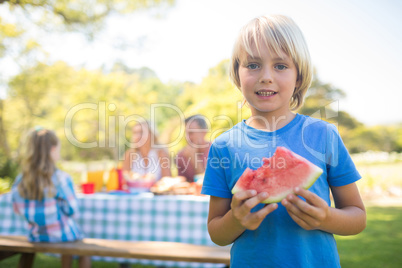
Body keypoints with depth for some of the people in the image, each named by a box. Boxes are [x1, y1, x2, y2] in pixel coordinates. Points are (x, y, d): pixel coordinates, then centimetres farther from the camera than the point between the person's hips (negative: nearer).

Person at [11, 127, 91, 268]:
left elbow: (18, 209, 5)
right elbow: (71, 210, -15)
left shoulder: (19, 181, -6)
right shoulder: (61, 178, -20)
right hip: (60, 235, -5)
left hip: (36, 236, 5)